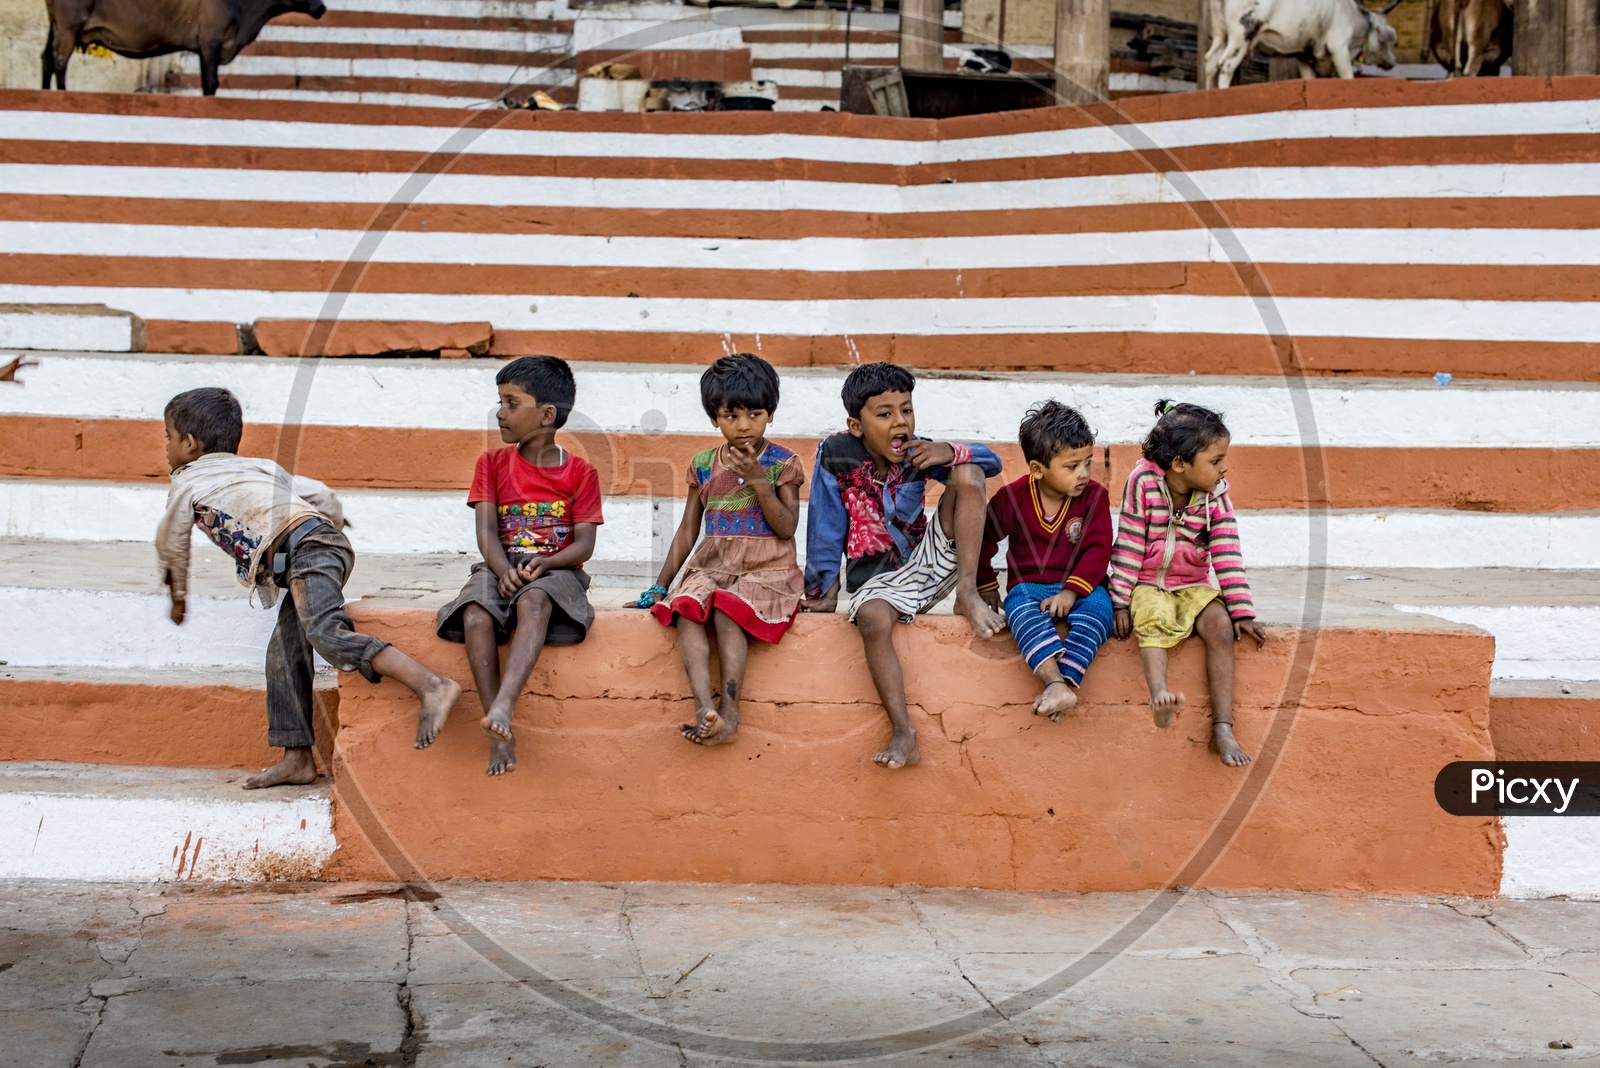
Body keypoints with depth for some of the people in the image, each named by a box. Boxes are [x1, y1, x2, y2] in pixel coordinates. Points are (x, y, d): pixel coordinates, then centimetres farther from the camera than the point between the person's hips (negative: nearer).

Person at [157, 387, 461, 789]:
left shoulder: (186, 484, 17)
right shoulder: (258, 466, 31)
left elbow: (172, 545, 29)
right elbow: (322, 495, 27)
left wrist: (178, 596, 46)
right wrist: (334, 521, 48)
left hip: (303, 546, -9)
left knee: (328, 635, -25)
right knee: (284, 650, 11)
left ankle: (431, 686, -41)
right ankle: (297, 758, 9)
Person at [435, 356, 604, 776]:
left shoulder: (579, 472, 7)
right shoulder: (492, 463, 13)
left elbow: (585, 543, -2)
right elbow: (487, 530, 2)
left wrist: (545, 563, -22)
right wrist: (504, 570, -20)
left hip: (556, 570, -2)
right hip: (500, 568, 2)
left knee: (533, 601, -40)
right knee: (475, 612, -33)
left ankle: (503, 706, -56)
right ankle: (501, 735, -35)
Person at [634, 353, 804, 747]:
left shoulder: (781, 463, 2)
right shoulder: (704, 466, 11)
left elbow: (787, 528, -6)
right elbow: (688, 530, 16)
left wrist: (759, 482, -15)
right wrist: (660, 585, 13)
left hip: (766, 569, -3)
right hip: (712, 566, 4)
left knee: (727, 612, -33)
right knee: (685, 609, -28)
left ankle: (729, 713, -34)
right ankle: (704, 709, -42)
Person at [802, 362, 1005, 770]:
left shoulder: (917, 453, -5)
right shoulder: (836, 455, -12)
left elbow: (992, 461, -1)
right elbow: (825, 529, -4)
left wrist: (950, 453, -21)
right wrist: (823, 592, -1)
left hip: (929, 561, 3)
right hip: (878, 578, -3)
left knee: (967, 475, -14)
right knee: (873, 618, -39)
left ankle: (968, 595, -16)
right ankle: (904, 736, -40)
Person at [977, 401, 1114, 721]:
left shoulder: (1094, 496, 1)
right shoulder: (1011, 498, -1)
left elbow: (1098, 550, -7)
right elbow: (981, 540, 14)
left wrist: (1071, 591, -19)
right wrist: (986, 586, 14)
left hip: (1081, 586, 1)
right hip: (1029, 586, -1)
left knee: (1098, 606, -36)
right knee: (1022, 611, -37)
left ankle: (1066, 680, -52)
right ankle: (1056, 684, -58)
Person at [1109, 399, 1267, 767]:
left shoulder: (1215, 495, -3)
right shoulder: (1144, 482, -13)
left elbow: (1227, 555, -3)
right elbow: (1129, 546, -9)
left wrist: (1242, 612, -8)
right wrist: (1121, 601, -11)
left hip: (1194, 586, 3)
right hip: (1148, 584, -3)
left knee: (1221, 626, -25)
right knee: (1154, 619, -35)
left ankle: (1222, 726, -29)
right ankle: (1159, 694, -61)